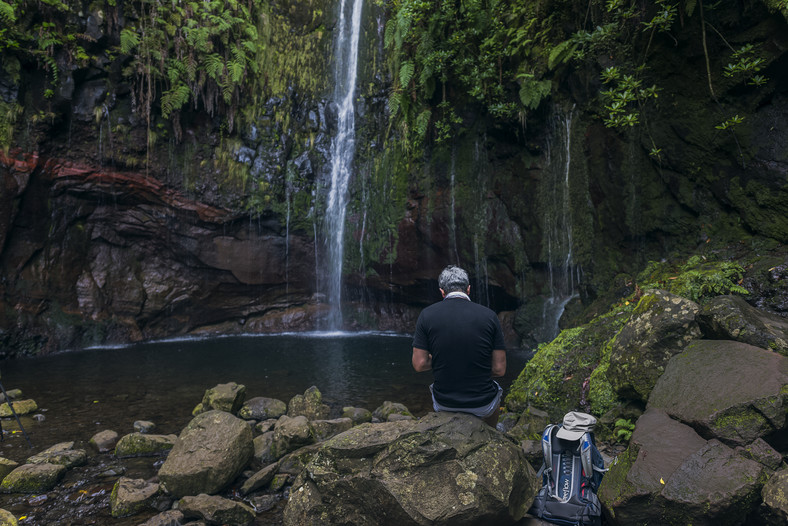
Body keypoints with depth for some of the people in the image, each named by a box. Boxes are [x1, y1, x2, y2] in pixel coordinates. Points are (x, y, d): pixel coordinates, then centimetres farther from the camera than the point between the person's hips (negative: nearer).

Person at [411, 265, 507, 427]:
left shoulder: (427, 315, -10)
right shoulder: (489, 315, -10)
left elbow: (419, 364, -9)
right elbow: (499, 369, -8)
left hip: (444, 403, 1)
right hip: (482, 405, 0)